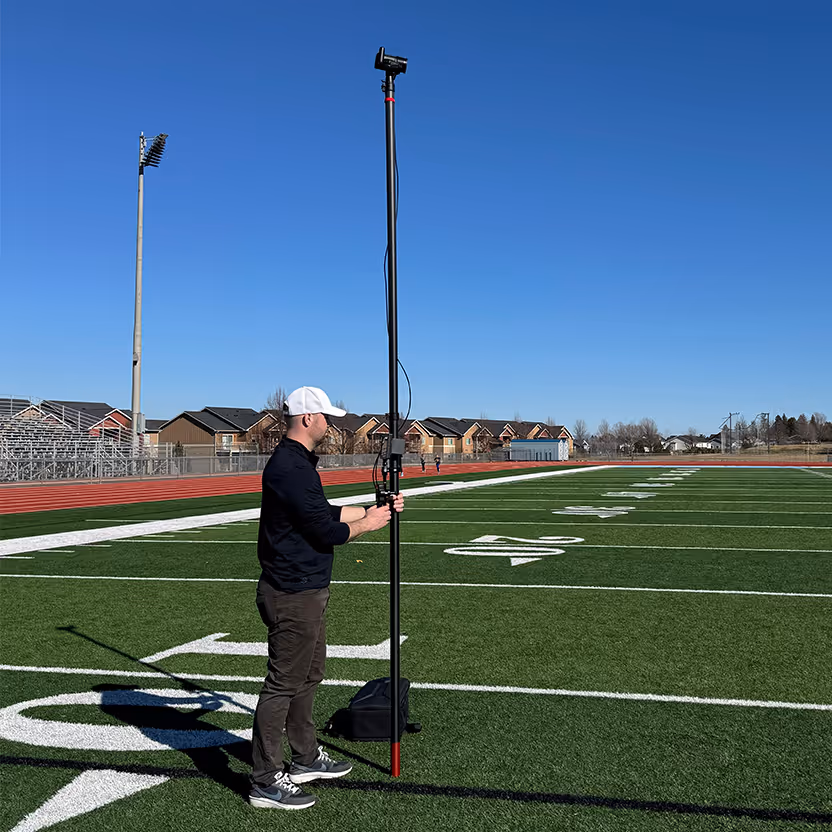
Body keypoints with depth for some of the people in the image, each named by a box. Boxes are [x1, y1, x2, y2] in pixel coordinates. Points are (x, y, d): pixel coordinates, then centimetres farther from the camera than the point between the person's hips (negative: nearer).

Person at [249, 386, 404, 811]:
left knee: (308, 676, 20)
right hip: (293, 595, -11)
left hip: (305, 589, 11)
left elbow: (325, 513, 19)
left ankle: (306, 759, 34)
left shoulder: (296, 462, 14)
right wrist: (367, 523, -4)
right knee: (283, 683, -2)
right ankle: (265, 782, 8)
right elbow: (325, 531, -21)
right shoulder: (291, 467, -21)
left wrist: (375, 509, 20)